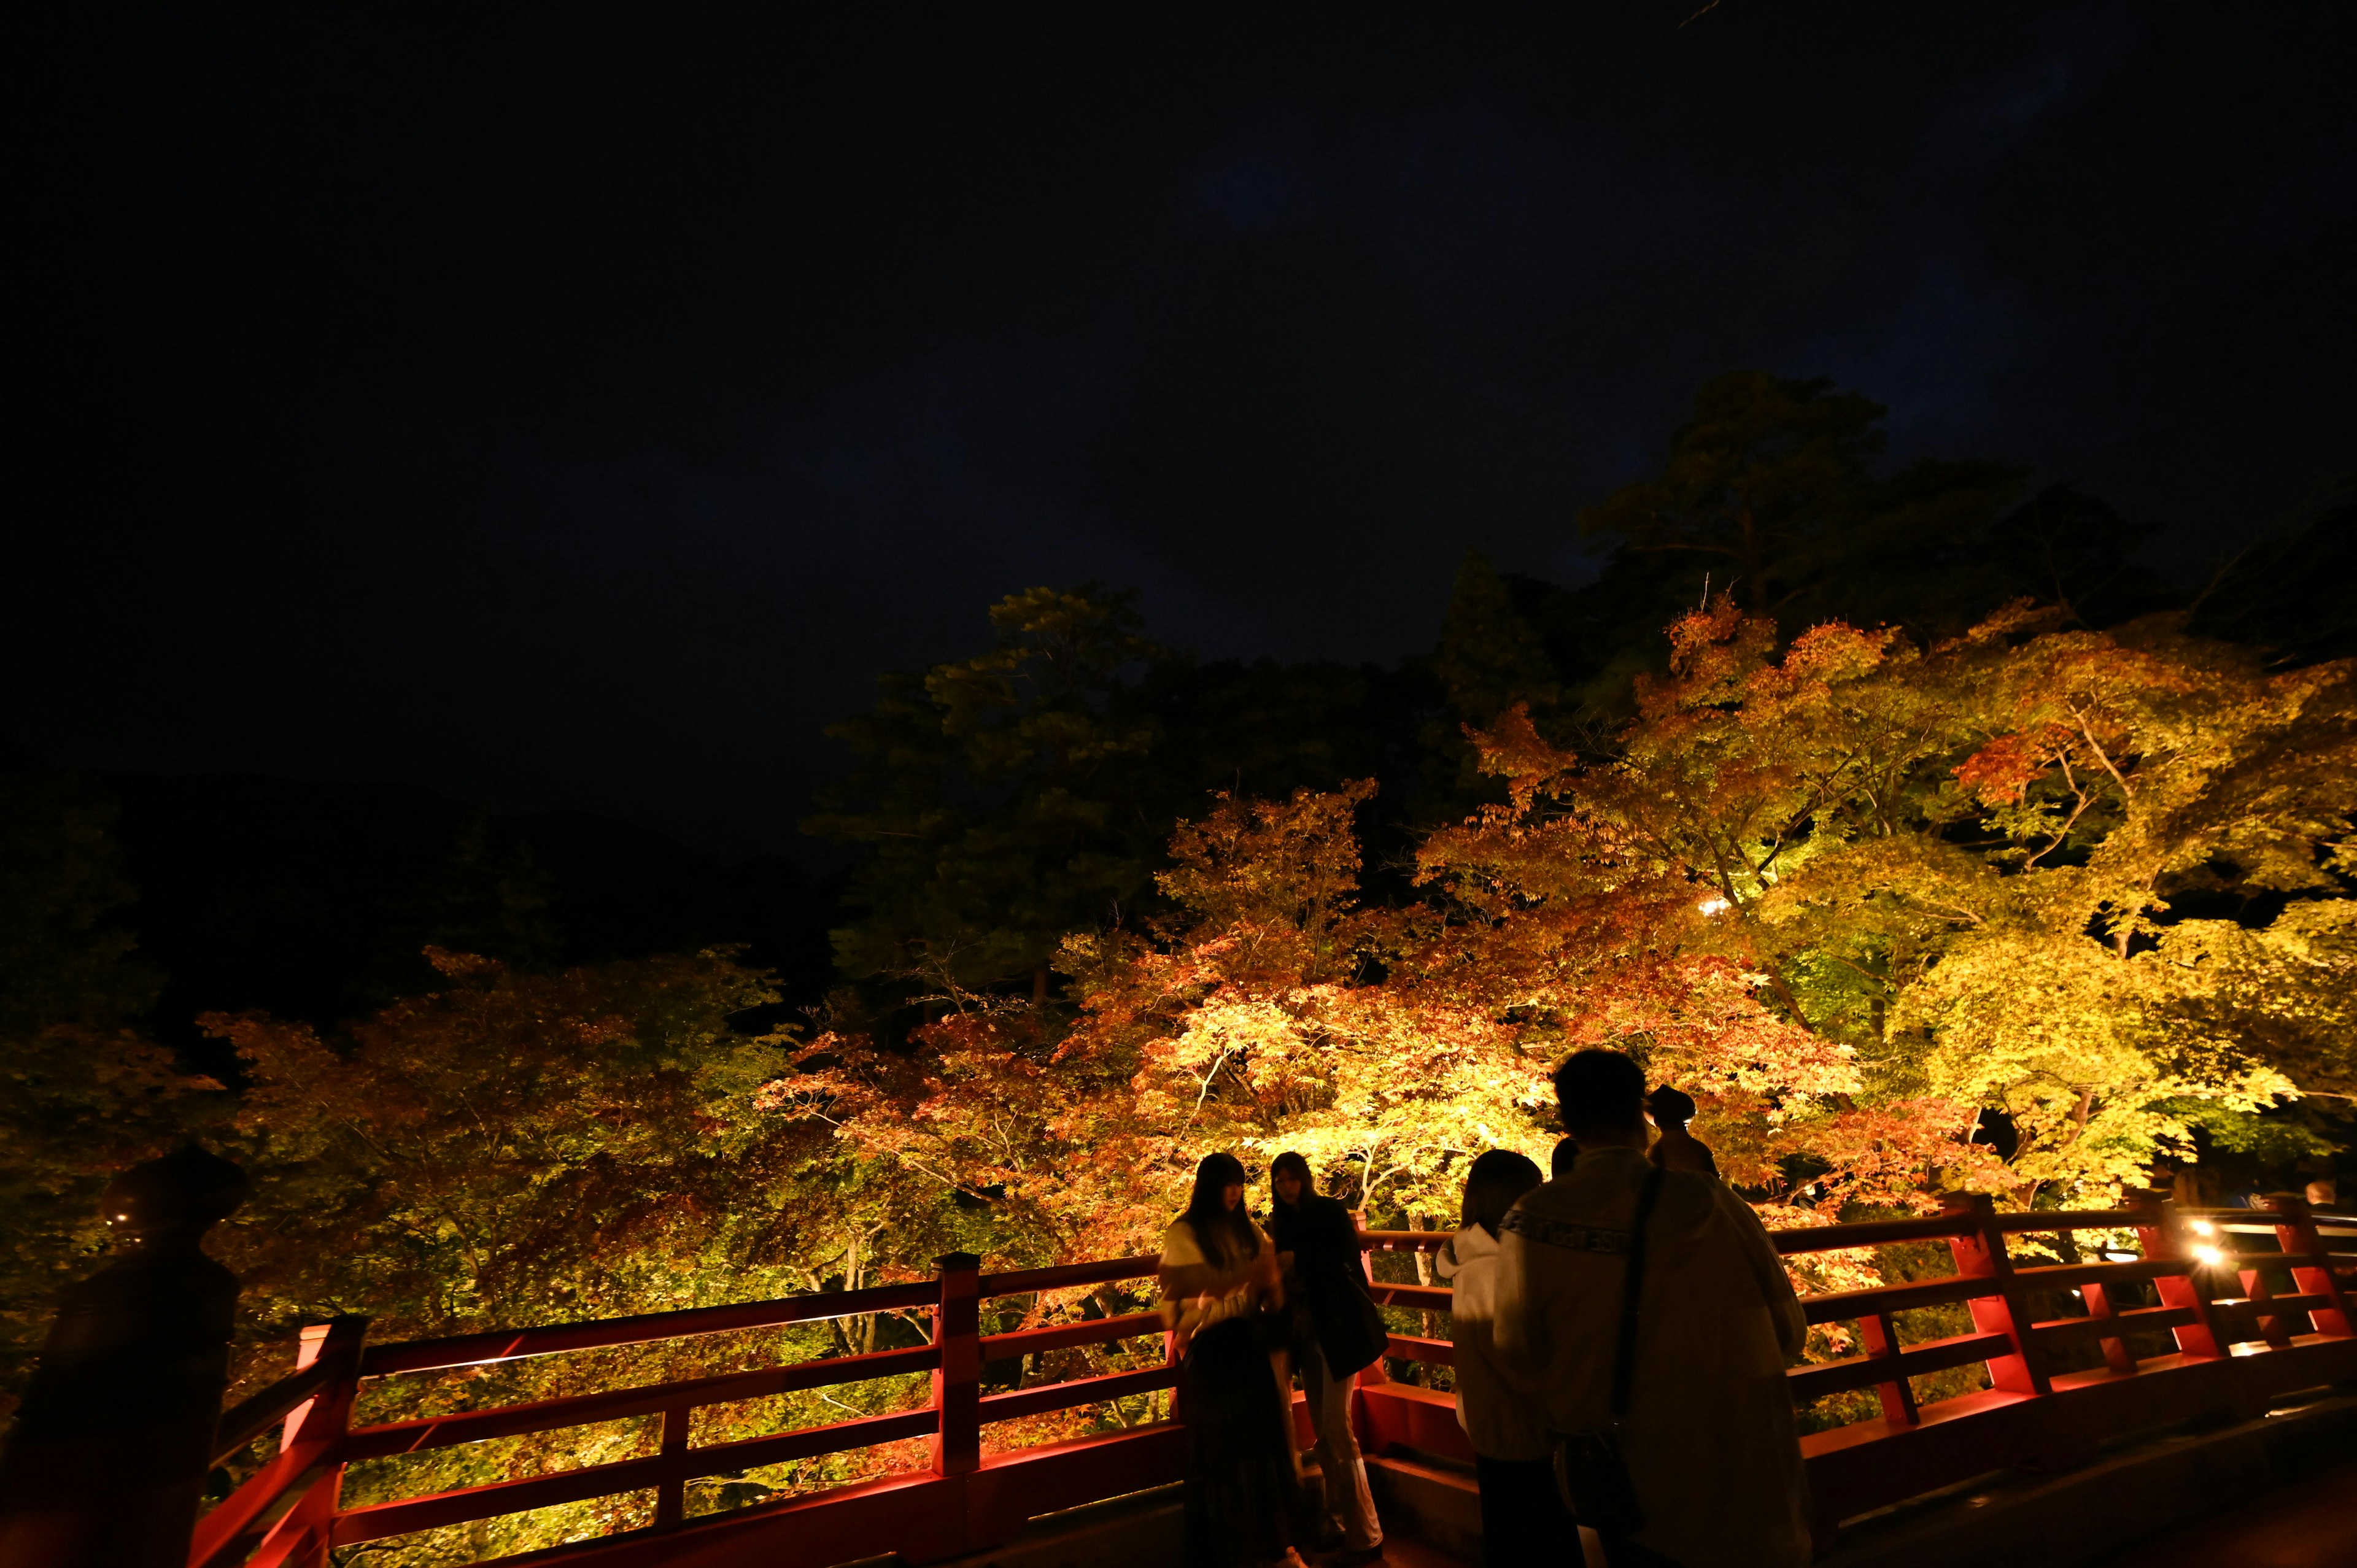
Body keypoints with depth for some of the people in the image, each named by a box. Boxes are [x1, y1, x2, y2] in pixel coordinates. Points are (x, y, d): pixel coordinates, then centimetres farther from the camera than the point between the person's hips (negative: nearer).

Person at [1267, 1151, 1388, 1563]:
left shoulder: (1331, 1211, -6)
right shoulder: (1279, 1222, 8)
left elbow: (1347, 1260, -15)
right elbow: (1282, 1273, 15)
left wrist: (1299, 1258, -17)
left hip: (1339, 1327, -5)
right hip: (1306, 1329, 5)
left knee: (1337, 1425, -8)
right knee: (1321, 1427, 8)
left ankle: (1365, 1536, 1)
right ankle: (1335, 1518, 20)